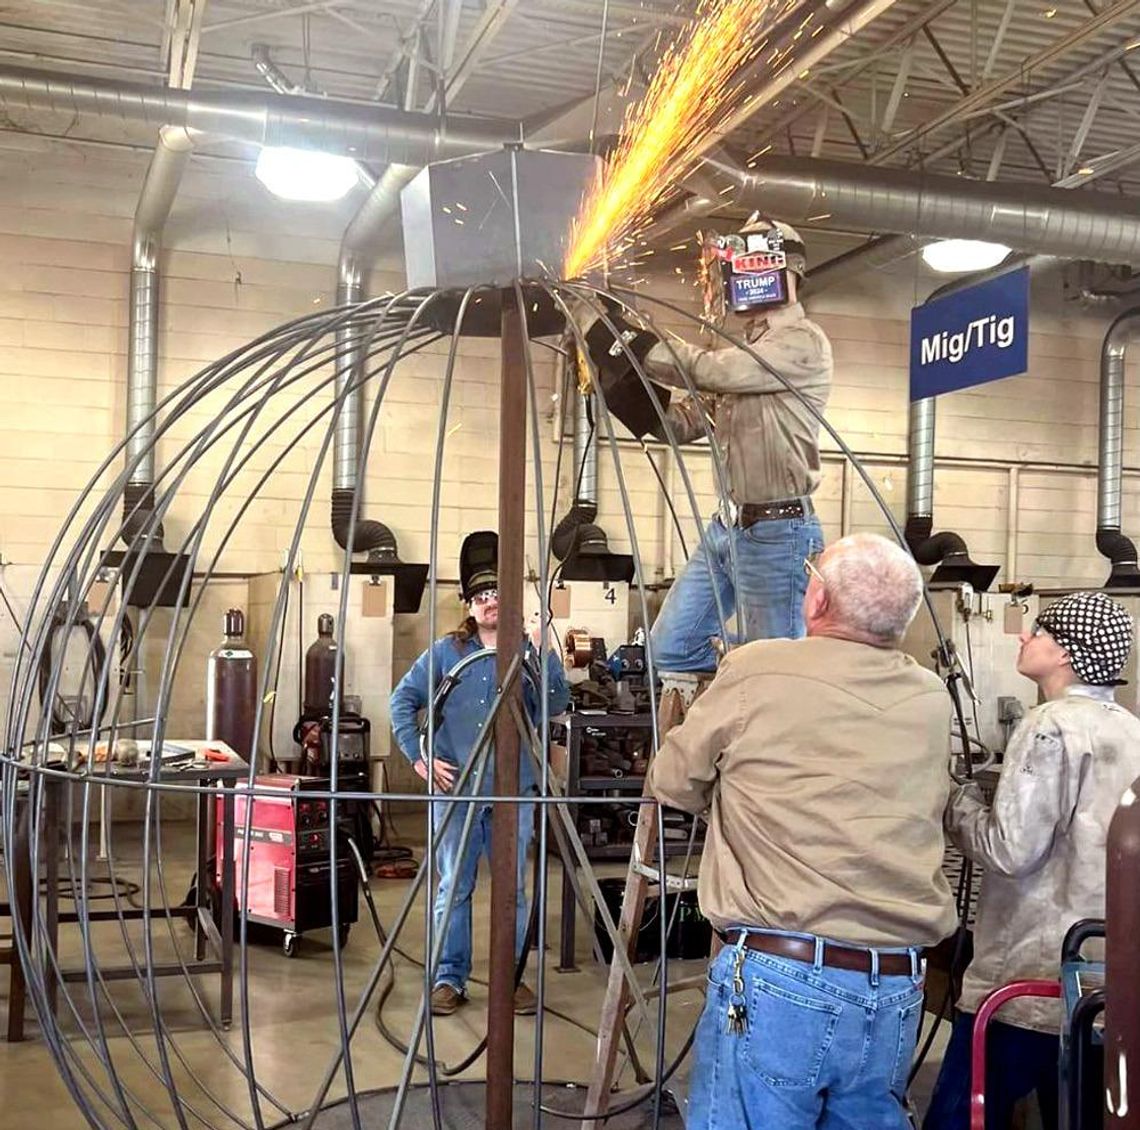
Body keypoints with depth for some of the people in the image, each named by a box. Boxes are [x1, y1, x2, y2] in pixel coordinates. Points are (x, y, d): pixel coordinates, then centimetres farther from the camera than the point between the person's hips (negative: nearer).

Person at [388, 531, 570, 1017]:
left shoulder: (530, 651, 3)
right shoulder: (446, 652, 4)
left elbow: (556, 705, -9)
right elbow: (403, 699, 4)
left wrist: (544, 657, -22)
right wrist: (418, 756, -5)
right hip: (455, 789, 0)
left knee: (513, 888, 8)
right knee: (453, 888, 6)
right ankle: (449, 977, 17)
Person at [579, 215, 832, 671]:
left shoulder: (802, 341, -10)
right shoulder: (740, 347, 17)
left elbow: (711, 370, -22)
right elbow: (683, 423, 15)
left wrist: (632, 340, -15)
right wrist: (625, 377, 2)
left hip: (776, 530, -9)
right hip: (726, 525, 9)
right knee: (671, 649, 12)